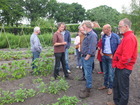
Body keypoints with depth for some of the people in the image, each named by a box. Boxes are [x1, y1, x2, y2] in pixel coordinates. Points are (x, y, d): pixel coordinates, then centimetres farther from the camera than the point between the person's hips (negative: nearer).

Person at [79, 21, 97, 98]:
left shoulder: (93, 35, -17)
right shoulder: (87, 34, 14)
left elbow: (92, 48, -22)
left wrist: (87, 57, -19)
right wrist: (83, 54, 15)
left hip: (88, 57, -10)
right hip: (84, 56, 10)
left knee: (88, 74, -2)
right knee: (86, 73, 17)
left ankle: (88, 91, 9)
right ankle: (87, 87, 31)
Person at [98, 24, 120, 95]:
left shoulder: (115, 36, -11)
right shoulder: (103, 37, 6)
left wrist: (114, 55, -10)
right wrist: (101, 51, 7)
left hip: (111, 57, -5)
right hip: (104, 56, 5)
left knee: (111, 73, 2)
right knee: (105, 72, 16)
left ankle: (110, 87, 16)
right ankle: (105, 85, 30)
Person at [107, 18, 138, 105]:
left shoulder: (130, 38, -21)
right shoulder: (126, 37, 12)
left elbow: (126, 57, -26)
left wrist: (118, 65, -12)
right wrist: (116, 63, 11)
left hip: (124, 68, -10)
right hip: (120, 67, 10)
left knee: (123, 89, 6)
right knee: (116, 86, 21)